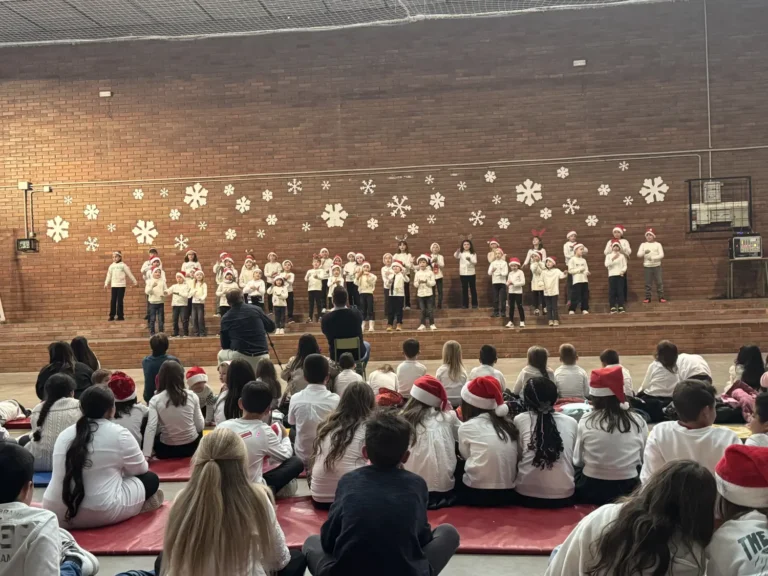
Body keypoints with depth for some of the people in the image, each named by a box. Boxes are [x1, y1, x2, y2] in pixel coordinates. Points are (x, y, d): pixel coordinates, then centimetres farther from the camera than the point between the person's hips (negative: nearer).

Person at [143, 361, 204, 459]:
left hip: (167, 450, 0)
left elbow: (151, 428, -21)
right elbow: (200, 426, -4)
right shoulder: (192, 396, -7)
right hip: (191, 447, 1)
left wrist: (146, 455, -25)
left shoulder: (155, 400, -11)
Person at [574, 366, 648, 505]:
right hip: (629, 490, 1)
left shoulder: (586, 422, -9)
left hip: (591, 490, -1)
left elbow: (577, 461, 0)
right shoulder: (638, 421, -6)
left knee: (576, 471, 28)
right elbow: (642, 459, 5)